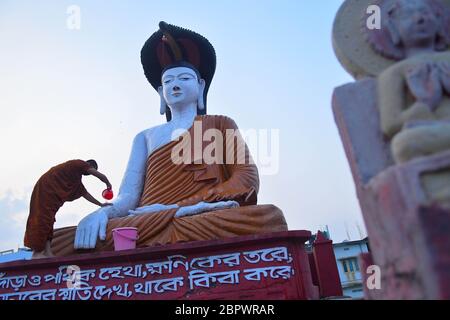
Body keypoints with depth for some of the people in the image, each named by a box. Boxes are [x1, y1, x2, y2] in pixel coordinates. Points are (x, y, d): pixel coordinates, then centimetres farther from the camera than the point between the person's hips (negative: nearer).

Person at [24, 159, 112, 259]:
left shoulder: (76, 175, 22)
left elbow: (85, 193, 26)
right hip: (47, 187, -10)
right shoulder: (80, 163, -4)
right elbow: (101, 176, -9)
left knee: (47, 218, 4)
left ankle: (47, 253, 3)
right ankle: (37, 253, -11)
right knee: (43, 217, -11)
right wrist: (108, 185, 10)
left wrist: (101, 204, 29)